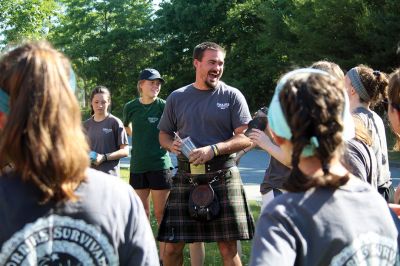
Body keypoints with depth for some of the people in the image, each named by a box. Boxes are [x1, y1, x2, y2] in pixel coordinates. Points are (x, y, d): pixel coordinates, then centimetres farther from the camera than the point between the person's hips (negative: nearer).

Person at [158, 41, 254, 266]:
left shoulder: (232, 96, 2)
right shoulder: (177, 97, 10)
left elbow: (246, 138, -4)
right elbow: (164, 134, 19)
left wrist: (214, 149, -18)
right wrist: (172, 144, -5)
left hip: (223, 178, -2)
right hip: (186, 178, 2)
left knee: (229, 247, 0)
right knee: (172, 246, 3)